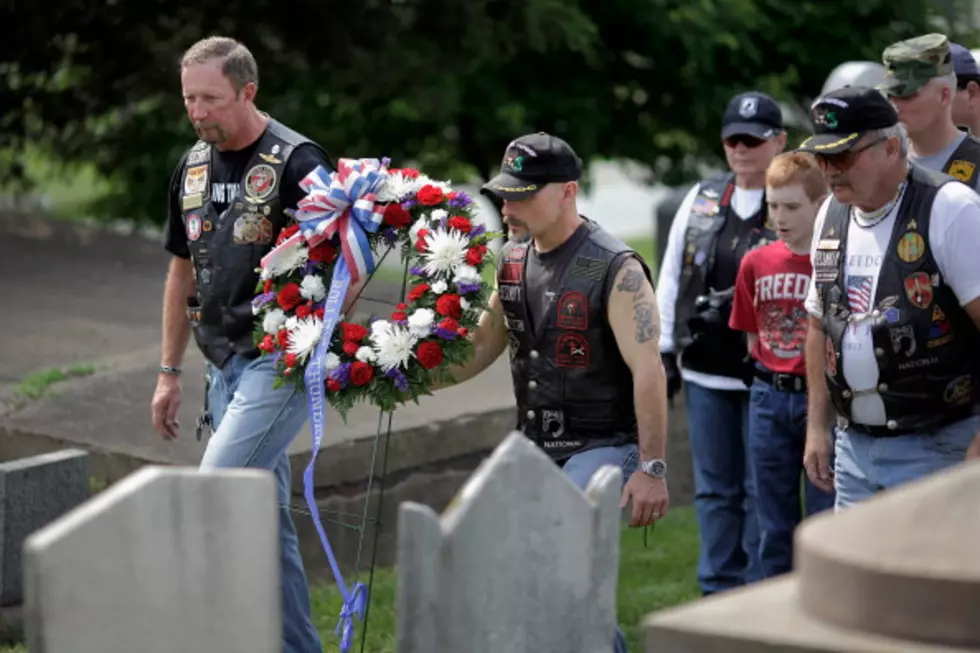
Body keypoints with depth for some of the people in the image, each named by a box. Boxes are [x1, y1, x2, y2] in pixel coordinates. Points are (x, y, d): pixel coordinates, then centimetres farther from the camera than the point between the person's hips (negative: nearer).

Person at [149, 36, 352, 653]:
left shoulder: (295, 161, -12)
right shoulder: (193, 166, 11)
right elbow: (183, 271, 19)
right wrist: (169, 372, 19)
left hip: (281, 363, -7)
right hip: (224, 365, 8)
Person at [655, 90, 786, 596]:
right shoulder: (701, 200, 10)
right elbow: (671, 279, 13)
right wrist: (664, 351, 9)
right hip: (704, 370, 5)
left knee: (762, 491, 1)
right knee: (714, 488, 11)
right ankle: (719, 593, 19)